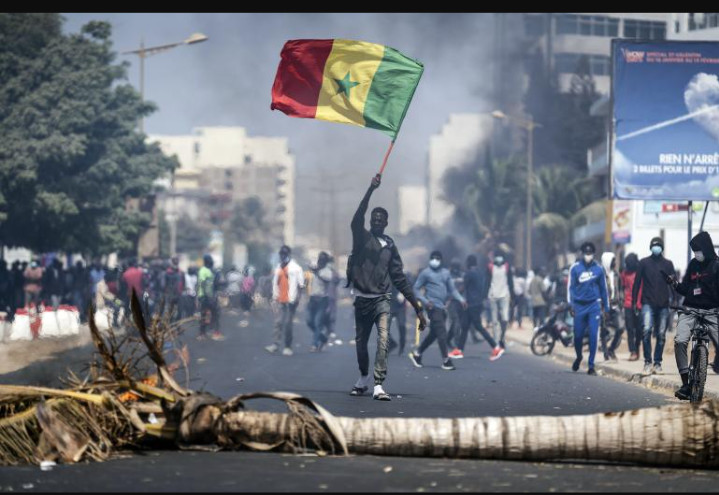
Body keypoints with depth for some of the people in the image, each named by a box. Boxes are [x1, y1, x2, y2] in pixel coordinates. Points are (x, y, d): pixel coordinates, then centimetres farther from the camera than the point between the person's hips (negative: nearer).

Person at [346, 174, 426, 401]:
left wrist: (417, 306, 7)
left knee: (383, 340, -17)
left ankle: (378, 386, -23)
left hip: (382, 299, 0)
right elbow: (357, 220, -18)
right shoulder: (362, 237, 4)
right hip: (362, 299, 0)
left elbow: (399, 277, 12)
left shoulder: (390, 246, 10)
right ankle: (364, 378, 34)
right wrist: (370, 190, -28)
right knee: (360, 343, 9)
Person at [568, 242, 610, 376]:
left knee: (593, 335, -8)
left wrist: (606, 308, 12)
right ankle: (579, 357, 35)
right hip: (579, 306, 0)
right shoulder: (575, 268, 1)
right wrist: (571, 305, -5)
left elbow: (603, 288, 12)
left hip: (594, 306, 0)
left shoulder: (598, 269, 4)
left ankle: (591, 366, -4)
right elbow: (571, 287, 4)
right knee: (578, 335, 5)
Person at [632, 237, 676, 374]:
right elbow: (637, 282, 6)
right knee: (647, 330, -18)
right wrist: (634, 301, 1)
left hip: (663, 305, 2)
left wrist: (673, 299, 0)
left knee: (661, 335, 2)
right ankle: (647, 362, -12)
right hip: (648, 303, -2)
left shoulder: (668, 264, 10)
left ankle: (657, 362, 12)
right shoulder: (644, 263, 6)